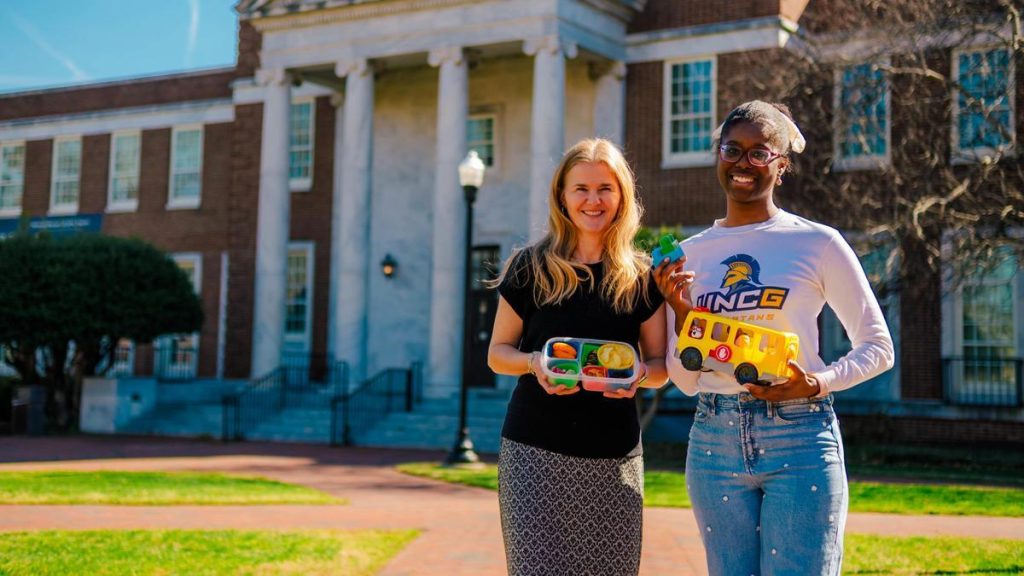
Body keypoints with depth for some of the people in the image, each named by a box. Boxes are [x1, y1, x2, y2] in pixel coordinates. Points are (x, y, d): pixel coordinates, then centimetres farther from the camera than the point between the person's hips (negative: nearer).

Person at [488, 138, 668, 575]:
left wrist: (640, 373, -13)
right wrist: (534, 363, -14)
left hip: (613, 458, 1)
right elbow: (498, 353, 7)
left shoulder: (641, 276, 7)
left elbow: (660, 365, 10)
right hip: (534, 453, -1)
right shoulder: (530, 268, 3)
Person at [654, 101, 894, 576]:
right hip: (714, 442, 4)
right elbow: (685, 381, 10)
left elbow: (878, 348, 3)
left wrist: (818, 383, -14)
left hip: (799, 445, -3)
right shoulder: (690, 255, 8)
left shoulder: (818, 243, -2)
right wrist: (681, 311, -7)